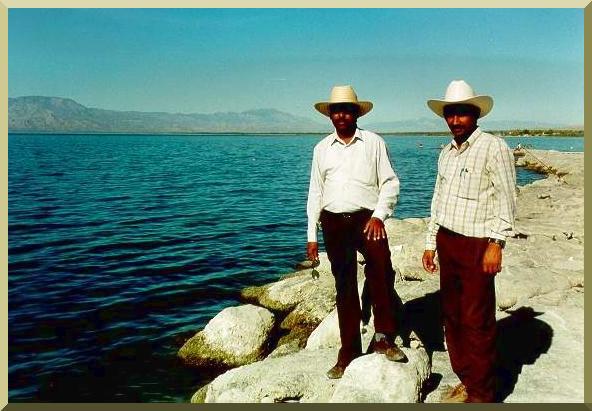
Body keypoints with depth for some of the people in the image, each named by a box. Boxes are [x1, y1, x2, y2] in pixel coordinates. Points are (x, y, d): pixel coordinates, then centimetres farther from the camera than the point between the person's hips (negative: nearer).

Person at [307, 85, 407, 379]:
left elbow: (390, 182, 3)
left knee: (382, 271, -26)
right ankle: (349, 351, 17)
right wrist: (312, 236, 9)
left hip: (367, 218, -2)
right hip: (334, 223, 3)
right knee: (344, 287, 7)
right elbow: (315, 192, 13)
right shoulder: (322, 148, 12)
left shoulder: (374, 142, 5)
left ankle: (384, 338, -10)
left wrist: (378, 215, -12)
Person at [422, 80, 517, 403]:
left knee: (477, 322, -1)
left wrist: (496, 243, -18)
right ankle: (465, 380, 28)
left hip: (477, 245, -7)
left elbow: (506, 199, -12)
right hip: (447, 242, 7)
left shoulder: (493, 147, -8)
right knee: (452, 316, 13)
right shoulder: (446, 153, 14)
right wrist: (431, 243, 18)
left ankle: (481, 394, 13)